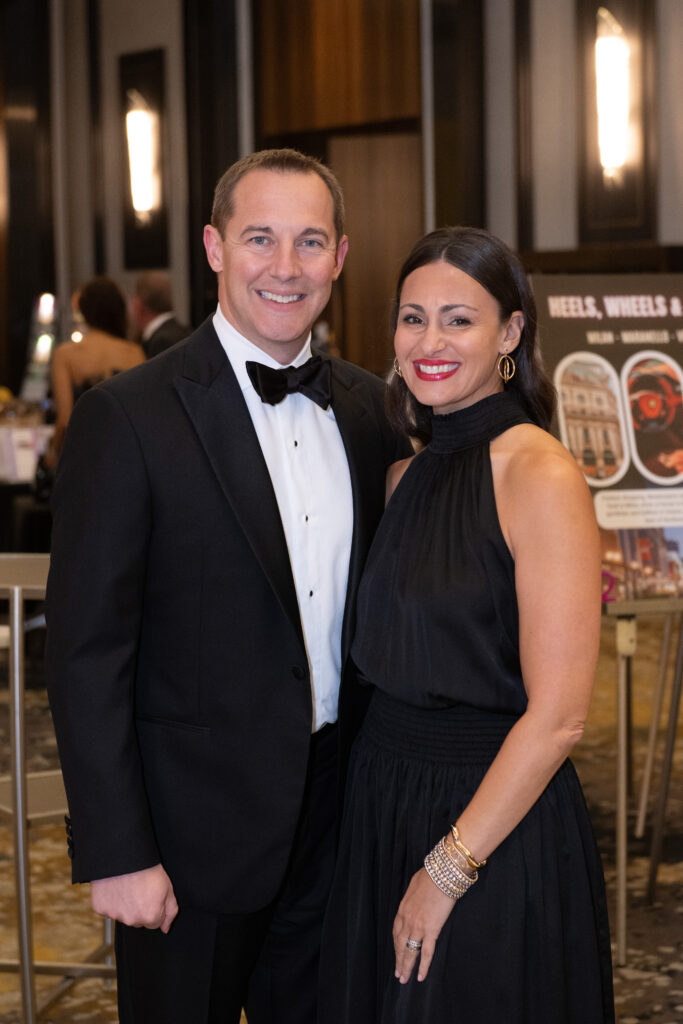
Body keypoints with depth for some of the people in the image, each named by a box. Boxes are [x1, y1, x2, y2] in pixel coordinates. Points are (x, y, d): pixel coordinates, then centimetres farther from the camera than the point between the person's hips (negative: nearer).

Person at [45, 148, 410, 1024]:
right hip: (194, 828, -5)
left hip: (335, 816, 5)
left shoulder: (369, 408, 5)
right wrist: (115, 852, -16)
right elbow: (86, 653, -15)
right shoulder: (128, 416, -14)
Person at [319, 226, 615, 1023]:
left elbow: (557, 716, -19)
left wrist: (449, 867, -16)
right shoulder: (406, 476, 7)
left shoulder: (541, 475, -16)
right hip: (381, 799, 7)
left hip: (495, 824, -7)